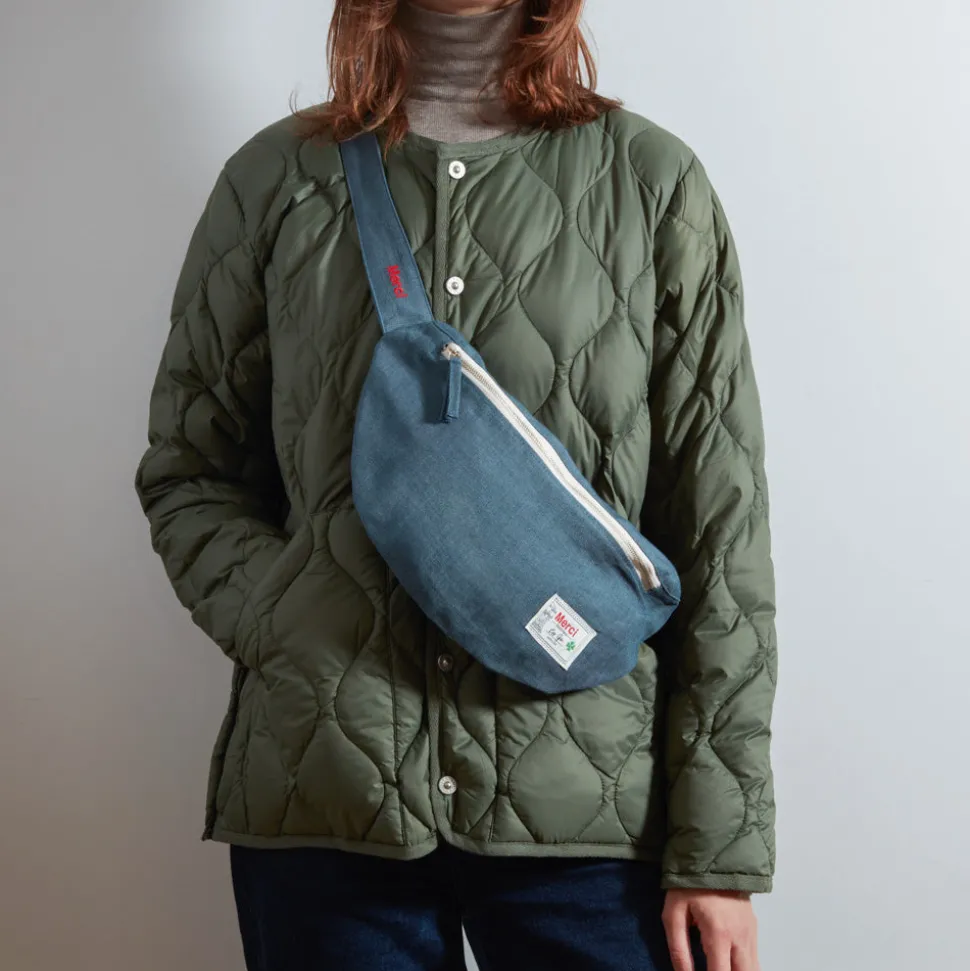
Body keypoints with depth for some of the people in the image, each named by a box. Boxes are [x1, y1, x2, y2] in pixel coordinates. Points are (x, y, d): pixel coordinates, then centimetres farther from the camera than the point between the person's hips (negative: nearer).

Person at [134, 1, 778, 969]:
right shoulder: (275, 180, 7)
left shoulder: (652, 183, 4)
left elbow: (718, 527, 0)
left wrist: (719, 848, -3)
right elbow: (186, 477, 11)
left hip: (591, 803, 0)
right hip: (322, 801, 1)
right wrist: (285, 630, -8)